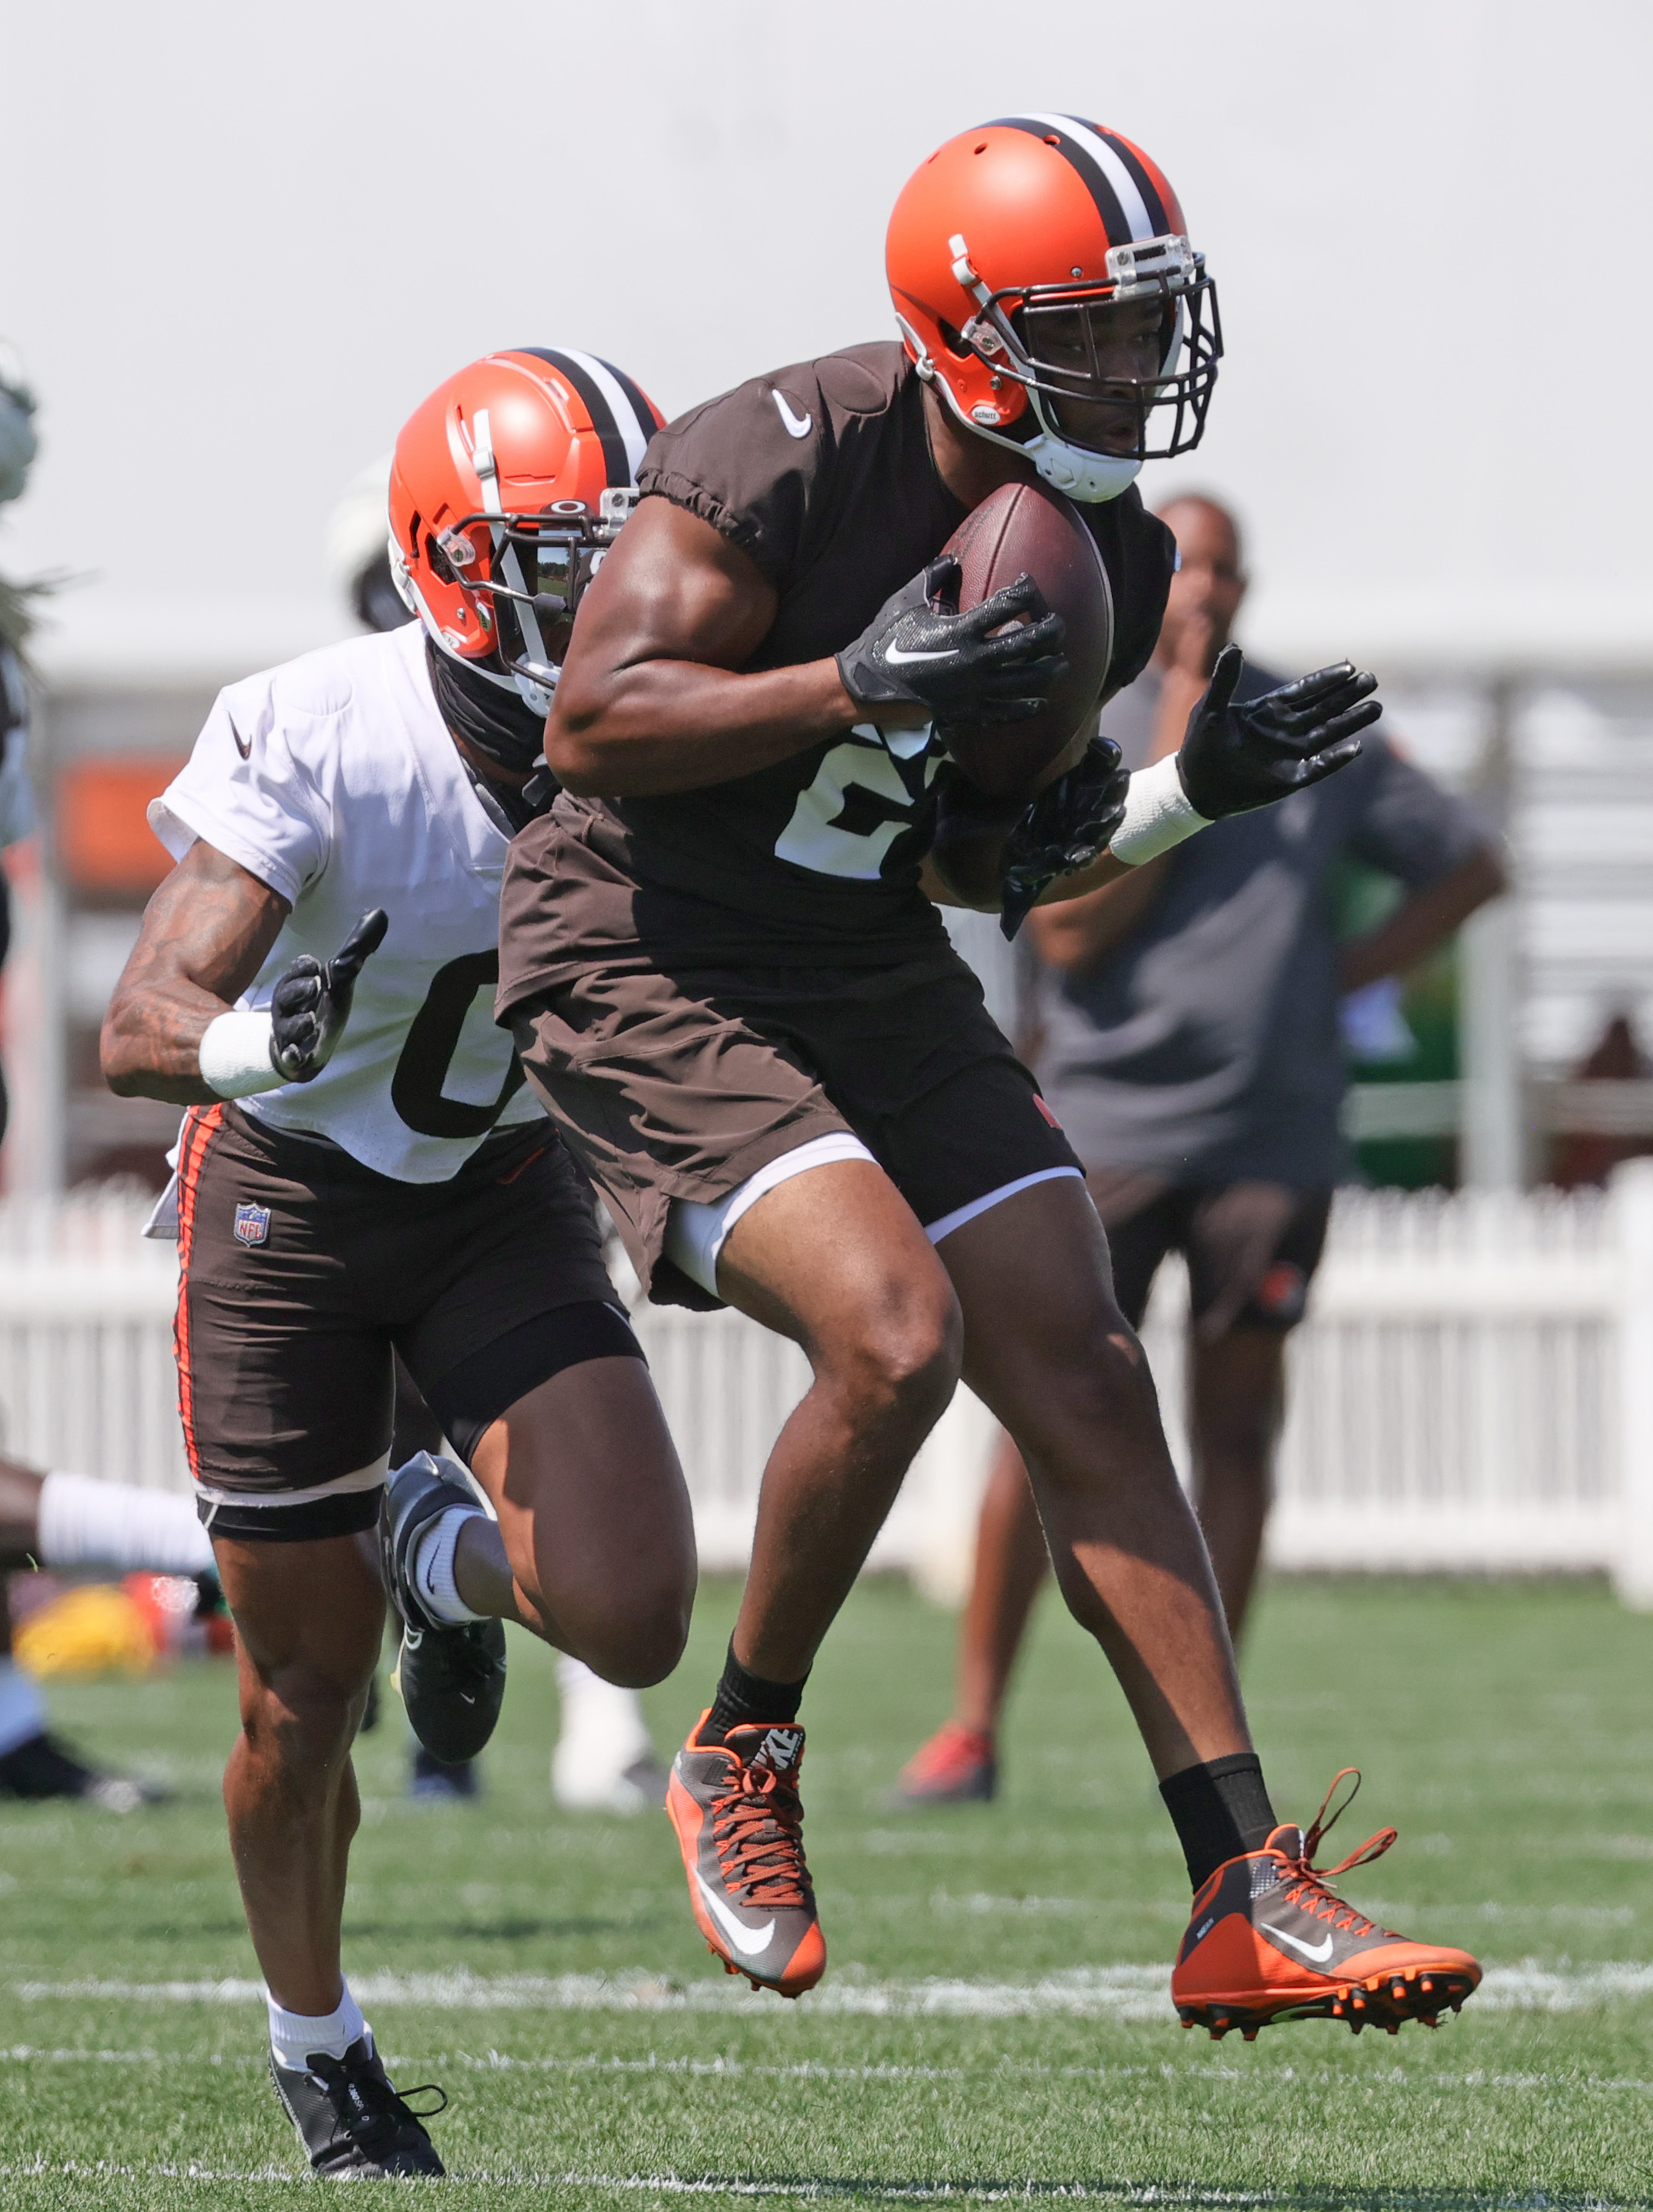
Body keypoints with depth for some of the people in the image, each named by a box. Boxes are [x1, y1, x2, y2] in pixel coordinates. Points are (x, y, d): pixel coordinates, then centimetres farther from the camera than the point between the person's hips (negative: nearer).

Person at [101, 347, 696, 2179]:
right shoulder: (317, 740, -28)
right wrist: (254, 1041, -54)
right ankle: (316, 2046, 30)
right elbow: (139, 1028, -34)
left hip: (499, 1198, 3)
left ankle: (447, 1551, 19)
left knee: (630, 1615, -18)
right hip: (285, 1202, -3)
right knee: (304, 1701, 3)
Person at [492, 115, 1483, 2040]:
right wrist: (863, 687, -33)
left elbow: (982, 863, 10)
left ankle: (1246, 1901, 0)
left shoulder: (1106, 561, 3)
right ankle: (742, 1757, 0)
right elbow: (592, 727, -23)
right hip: (649, 985, -8)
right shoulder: (782, 465, -21)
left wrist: (1192, 793, -6)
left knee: (1086, 1390, -2)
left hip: (877, 989, 8)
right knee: (893, 1333, -26)